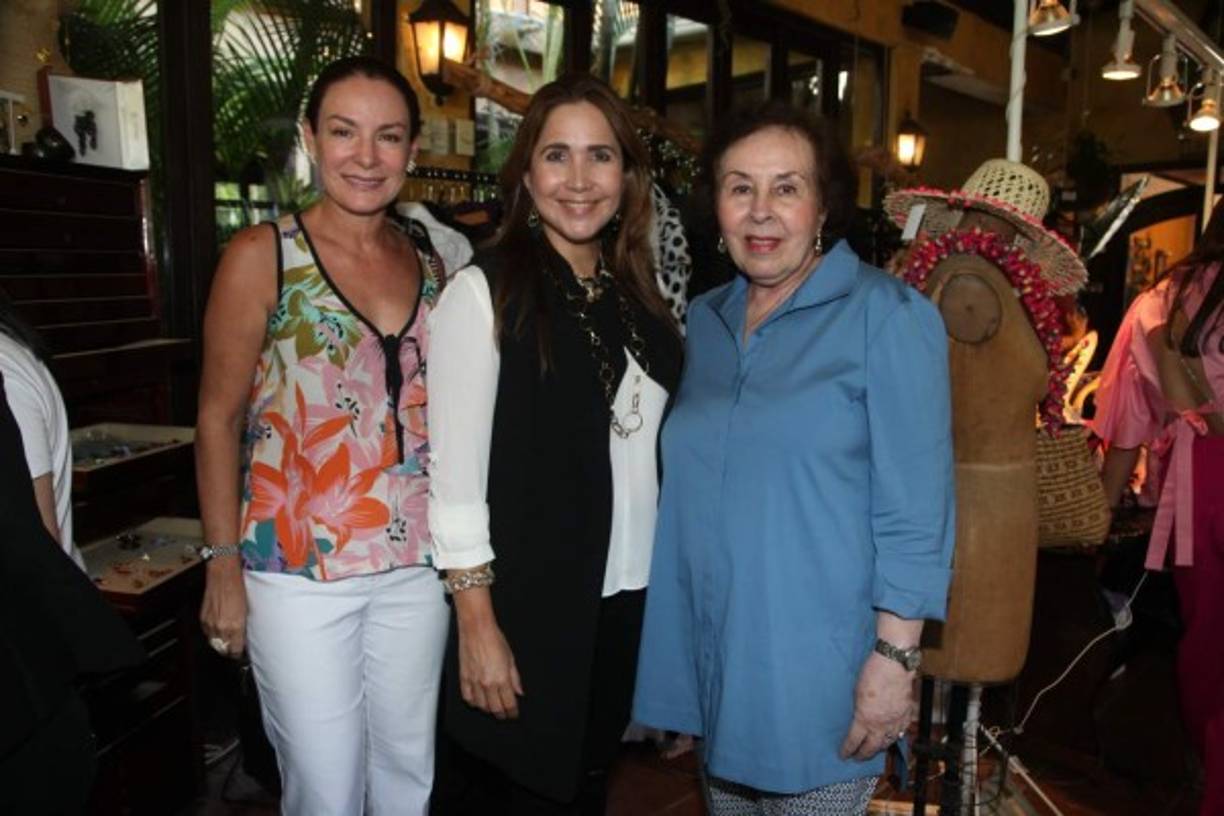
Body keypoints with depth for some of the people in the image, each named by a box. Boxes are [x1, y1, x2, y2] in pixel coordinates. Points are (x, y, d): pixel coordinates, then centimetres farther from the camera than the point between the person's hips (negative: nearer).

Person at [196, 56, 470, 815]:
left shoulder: (434, 258, 4)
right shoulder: (263, 255, -8)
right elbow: (219, 419, -5)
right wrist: (224, 564, -6)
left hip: (417, 563, 4)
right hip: (300, 569, -3)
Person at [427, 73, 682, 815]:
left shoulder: (639, 297, 7)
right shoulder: (485, 290, -11)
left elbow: (649, 450, 11)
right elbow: (456, 472, -13)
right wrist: (477, 625, -15)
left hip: (626, 601, 6)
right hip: (526, 608, -5)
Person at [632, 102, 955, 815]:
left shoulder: (886, 315, -11)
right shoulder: (705, 319, 7)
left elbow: (914, 508, -13)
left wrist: (895, 656, -17)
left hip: (817, 673, -5)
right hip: (709, 661, 6)